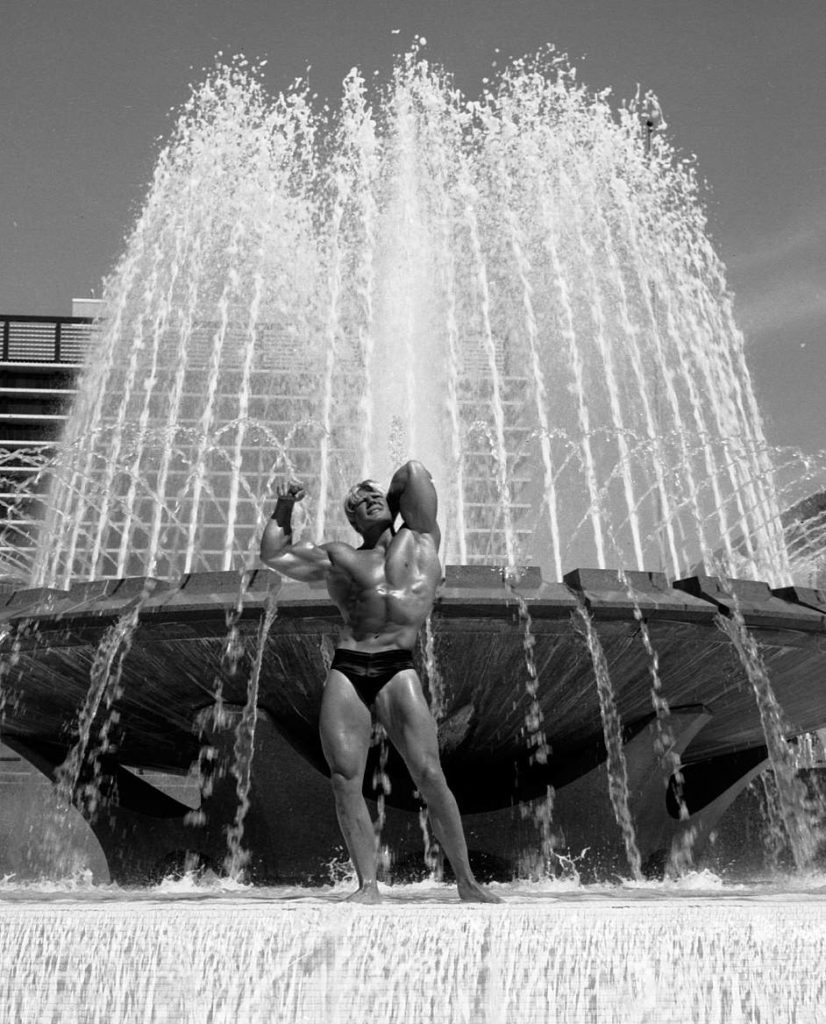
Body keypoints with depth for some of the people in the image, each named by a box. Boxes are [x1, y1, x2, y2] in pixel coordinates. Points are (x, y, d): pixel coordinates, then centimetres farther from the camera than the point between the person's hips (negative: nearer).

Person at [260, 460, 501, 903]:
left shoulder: (420, 538, 17)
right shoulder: (338, 557, 21)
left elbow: (414, 471, 14)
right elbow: (273, 556, 25)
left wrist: (395, 500, 29)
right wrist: (284, 508, 23)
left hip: (398, 670, -2)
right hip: (345, 671, 2)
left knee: (430, 775, -10)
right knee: (345, 779, -8)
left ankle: (466, 881, -1)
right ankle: (368, 884, 0)